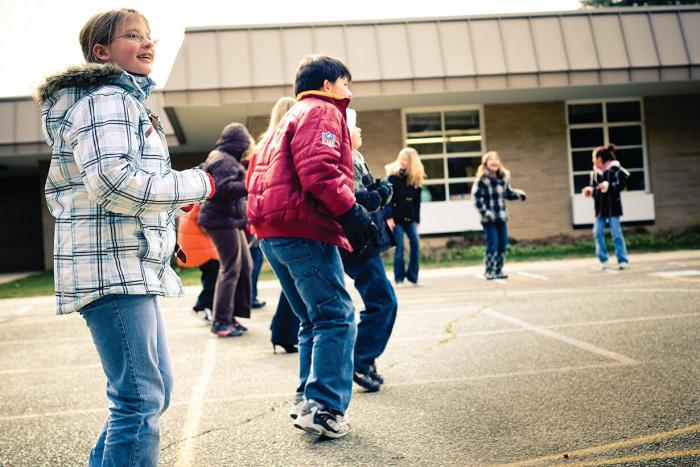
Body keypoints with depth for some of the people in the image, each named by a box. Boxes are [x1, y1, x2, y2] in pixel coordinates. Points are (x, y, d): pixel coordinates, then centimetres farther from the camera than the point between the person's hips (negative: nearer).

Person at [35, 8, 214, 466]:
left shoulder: (127, 100, 24)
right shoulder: (106, 98, -9)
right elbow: (112, 180, -23)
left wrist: (173, 200, 17)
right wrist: (197, 184, -13)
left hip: (133, 266, 11)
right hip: (112, 265, -11)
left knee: (156, 387, 16)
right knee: (140, 399, -9)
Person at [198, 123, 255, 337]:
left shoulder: (225, 159, 20)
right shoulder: (224, 161, -13)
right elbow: (223, 189, -24)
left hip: (230, 219, 11)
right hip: (222, 220, -11)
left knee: (245, 265, 11)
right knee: (230, 269, -8)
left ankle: (230, 315, 17)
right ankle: (221, 321, -2)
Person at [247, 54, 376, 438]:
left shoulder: (291, 118, 28)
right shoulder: (323, 112, -2)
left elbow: (259, 174, 25)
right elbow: (318, 171, -19)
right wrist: (351, 211, -20)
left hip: (273, 232, 10)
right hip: (304, 231, -10)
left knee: (314, 319, 16)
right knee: (337, 317, -7)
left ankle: (308, 402, 17)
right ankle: (324, 407, -11)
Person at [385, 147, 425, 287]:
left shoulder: (416, 178, 5)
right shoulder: (393, 175, -6)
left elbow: (417, 201, 9)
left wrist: (417, 220, 9)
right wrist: (389, 217, -18)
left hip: (410, 218, 3)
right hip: (396, 217, -3)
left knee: (415, 244, -6)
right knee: (399, 247, -5)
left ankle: (412, 275, 4)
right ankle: (399, 278, 6)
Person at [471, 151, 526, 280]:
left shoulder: (503, 178, 10)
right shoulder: (482, 179, -11)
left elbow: (508, 193, 20)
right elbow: (477, 197, -15)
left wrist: (518, 194, 0)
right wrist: (485, 212, -21)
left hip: (501, 217, 7)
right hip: (489, 219, -7)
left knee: (503, 245, 8)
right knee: (492, 245, -8)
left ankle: (498, 270, 20)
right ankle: (489, 271, 2)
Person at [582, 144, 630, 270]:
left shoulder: (615, 169, -8)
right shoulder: (595, 172, 9)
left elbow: (620, 185, -14)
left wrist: (608, 185, -28)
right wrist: (589, 190, -2)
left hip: (613, 206, -5)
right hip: (600, 207, 6)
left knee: (616, 234, -4)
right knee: (598, 233, 1)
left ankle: (623, 260, 3)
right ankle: (603, 259, 12)